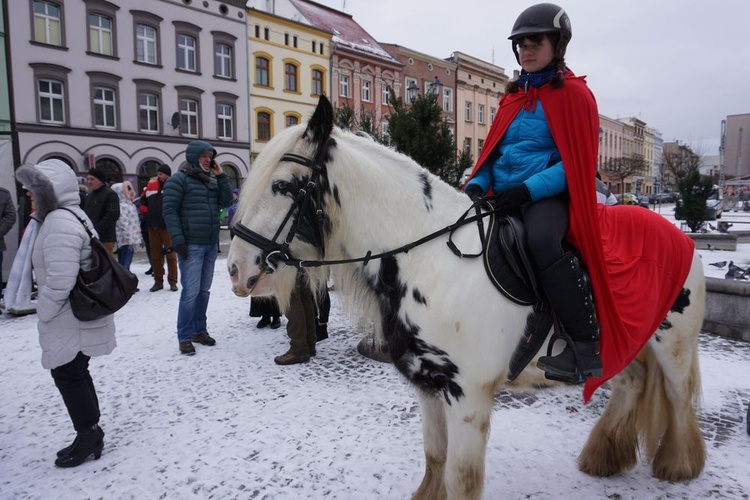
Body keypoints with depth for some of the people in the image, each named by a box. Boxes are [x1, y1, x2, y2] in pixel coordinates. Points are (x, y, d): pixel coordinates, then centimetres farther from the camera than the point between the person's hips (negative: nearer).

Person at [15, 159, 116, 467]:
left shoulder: (58, 222, -22)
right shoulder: (71, 215, 12)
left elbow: (60, 280, -27)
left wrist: (43, 313, -12)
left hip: (70, 320, -10)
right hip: (76, 316, 10)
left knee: (68, 376, 3)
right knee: (75, 374, 18)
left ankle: (88, 437, 18)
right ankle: (91, 434, 29)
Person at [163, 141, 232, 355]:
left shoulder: (212, 181, 15)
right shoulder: (179, 179, -5)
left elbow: (226, 201, 9)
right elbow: (169, 210, -11)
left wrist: (221, 176, 2)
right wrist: (178, 240, -19)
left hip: (211, 244, 7)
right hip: (191, 245, -7)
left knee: (204, 290, 12)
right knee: (191, 292, -7)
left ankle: (200, 330, 23)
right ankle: (184, 337, 3)